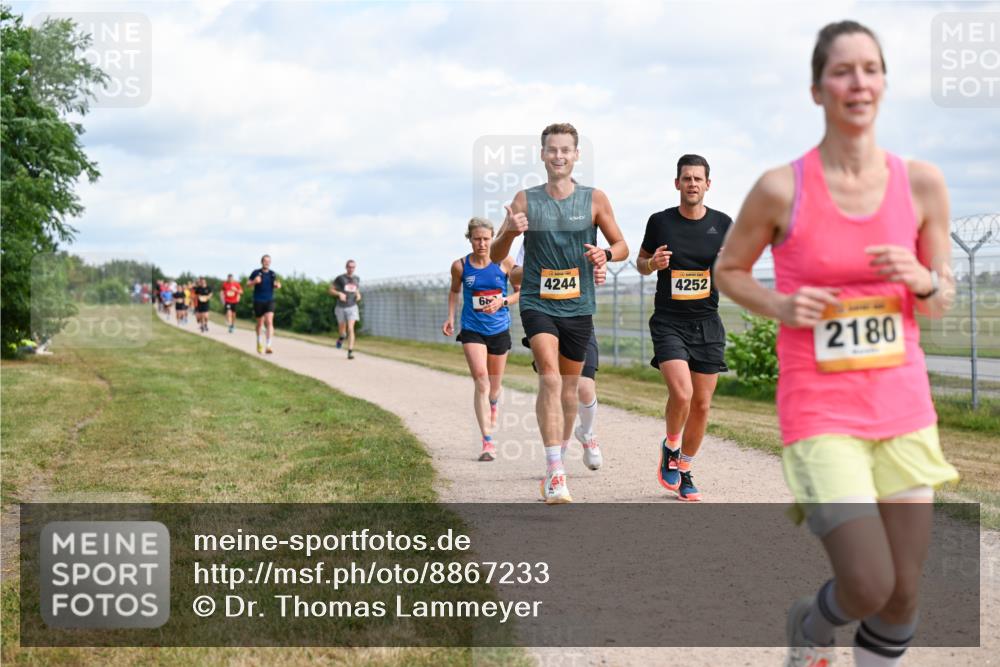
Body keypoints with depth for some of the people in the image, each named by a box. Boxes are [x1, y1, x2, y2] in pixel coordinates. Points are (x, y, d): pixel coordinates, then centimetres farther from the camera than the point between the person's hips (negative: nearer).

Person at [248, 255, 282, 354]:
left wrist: (278, 285, -5)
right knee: (260, 323, 12)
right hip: (258, 301, -1)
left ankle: (268, 346, -19)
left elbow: (275, 285, 19)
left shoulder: (273, 274, 5)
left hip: (269, 301, 1)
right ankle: (259, 344, 34)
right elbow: (248, 284, 1)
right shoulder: (256, 272, -3)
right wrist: (254, 282, -20)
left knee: (269, 322, -16)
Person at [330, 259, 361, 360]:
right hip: (341, 307, -1)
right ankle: (341, 337, 48)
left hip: (352, 307, 1)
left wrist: (358, 295, 1)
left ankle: (350, 352, -19)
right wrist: (339, 294, -20)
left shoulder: (357, 278, 6)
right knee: (343, 332, 11)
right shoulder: (340, 278, -6)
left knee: (350, 329, -17)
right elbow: (331, 290, -1)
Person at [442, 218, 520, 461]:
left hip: (499, 329, 1)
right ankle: (487, 441, -18)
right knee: (480, 379, -18)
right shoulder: (460, 266, -5)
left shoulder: (505, 263, -7)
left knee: (494, 384, 16)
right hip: (472, 330, -1)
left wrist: (502, 301, -17)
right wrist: (450, 317, 4)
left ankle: (492, 406, 56)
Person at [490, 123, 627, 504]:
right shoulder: (526, 200, 1)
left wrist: (606, 253, -15)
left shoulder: (594, 200, 2)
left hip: (578, 307, 2)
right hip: (538, 304, -2)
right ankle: (555, 472, -24)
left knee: (569, 388, 12)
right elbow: (495, 257, 2)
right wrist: (509, 232, -19)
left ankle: (557, 463, 31)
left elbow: (622, 246, 9)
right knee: (550, 378, -20)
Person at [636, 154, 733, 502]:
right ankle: (670, 447, 9)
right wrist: (653, 264, -11)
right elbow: (641, 263, 12)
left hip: (707, 323, 2)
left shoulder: (722, 224, 2)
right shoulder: (660, 222, -1)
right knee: (681, 393, -21)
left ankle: (684, 470, 24)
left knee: (702, 404, 5)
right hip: (668, 322, -2)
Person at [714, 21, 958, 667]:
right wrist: (780, 306, -12)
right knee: (869, 588, -11)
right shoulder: (781, 189, -9)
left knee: (905, 594, 6)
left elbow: (941, 303, 9)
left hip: (904, 410, 4)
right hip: (820, 414, -4)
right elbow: (728, 270, 7)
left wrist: (922, 280, -14)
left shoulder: (922, 183, -1)